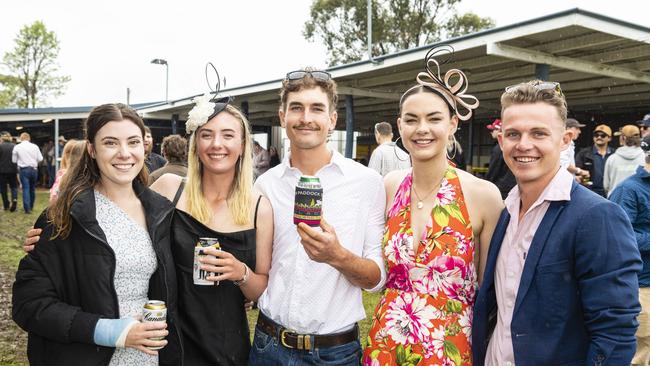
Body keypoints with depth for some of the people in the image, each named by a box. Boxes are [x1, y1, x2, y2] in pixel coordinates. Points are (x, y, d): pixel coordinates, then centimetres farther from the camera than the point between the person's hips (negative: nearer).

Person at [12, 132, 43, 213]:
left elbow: (14, 160, 2)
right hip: (34, 169, 2)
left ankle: (27, 208, -5)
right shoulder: (35, 146, -1)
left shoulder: (17, 147, -3)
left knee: (25, 188, 0)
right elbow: (40, 159, -1)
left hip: (23, 169, -2)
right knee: (32, 188, 15)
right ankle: (31, 206, 26)